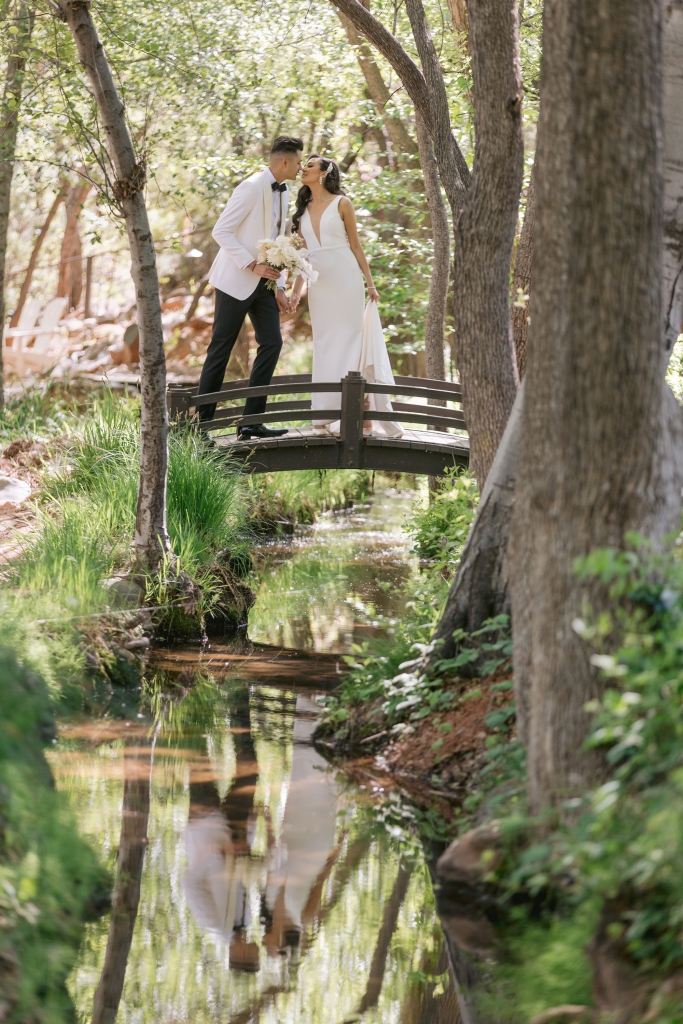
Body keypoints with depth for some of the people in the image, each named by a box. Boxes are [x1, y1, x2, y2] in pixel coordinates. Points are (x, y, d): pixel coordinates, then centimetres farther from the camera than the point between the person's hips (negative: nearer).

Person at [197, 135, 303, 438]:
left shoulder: (283, 192, 10)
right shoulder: (252, 188, -16)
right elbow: (221, 231, -19)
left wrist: (280, 286, 11)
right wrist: (252, 265, -23)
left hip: (263, 282, 8)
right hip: (236, 280, -8)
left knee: (271, 343, 0)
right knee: (221, 349, -3)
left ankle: (252, 421, 2)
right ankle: (203, 420, 4)